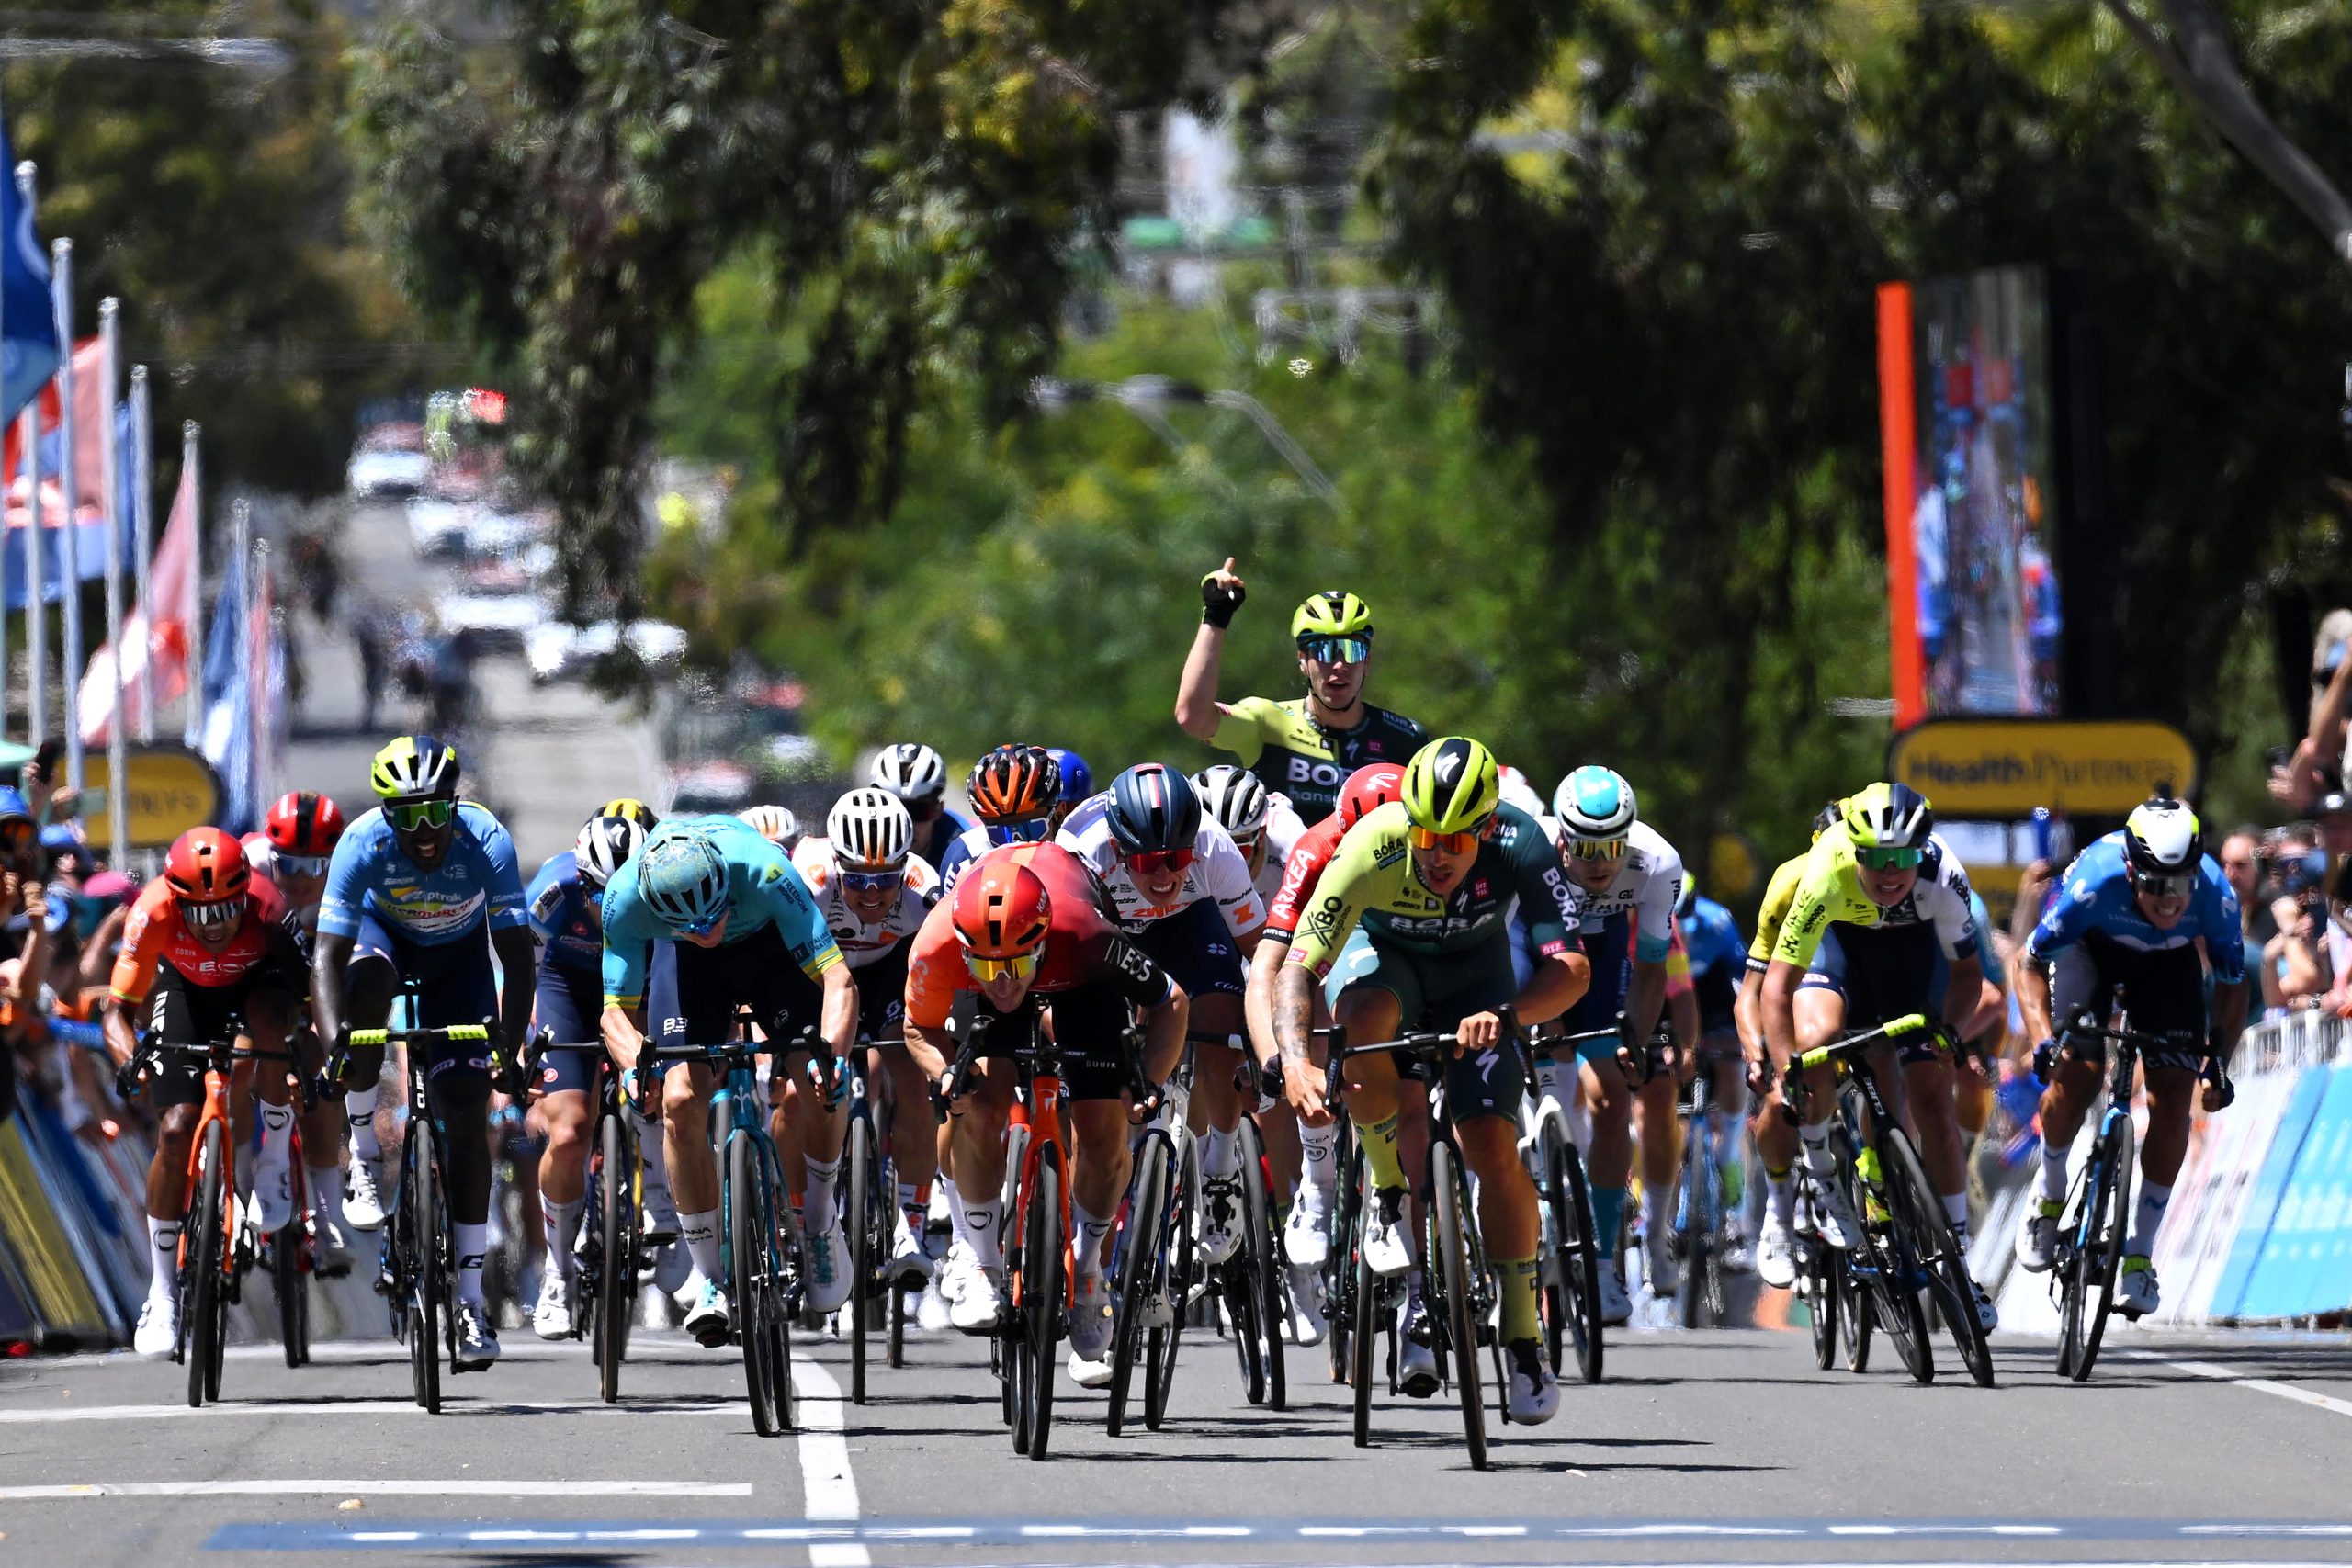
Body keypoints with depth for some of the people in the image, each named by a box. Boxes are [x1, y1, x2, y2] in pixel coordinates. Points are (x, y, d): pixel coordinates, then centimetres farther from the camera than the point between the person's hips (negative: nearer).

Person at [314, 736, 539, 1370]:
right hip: (384, 932, 0)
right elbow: (328, 956, -36)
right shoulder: (364, 844, -34)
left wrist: (509, 1042, -47)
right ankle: (363, 1158, -21)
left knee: (466, 1114, -10)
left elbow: (517, 955, -33)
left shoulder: (487, 842, -33)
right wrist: (333, 1042, -51)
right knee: (367, 980, -38)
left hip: (458, 955, 0)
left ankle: (470, 1301, -6)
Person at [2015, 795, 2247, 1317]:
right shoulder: (2095, 883, -40)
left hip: (2168, 961, 2)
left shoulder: (2215, 896, -35)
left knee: (2173, 1096, -10)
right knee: (2075, 1074, -21)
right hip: (2090, 946, -2)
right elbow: (2031, 966, -26)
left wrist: (2219, 1063, -24)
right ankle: (2049, 1195, 9)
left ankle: (2139, 1253, 2)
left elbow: (2233, 982, -15)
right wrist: (2044, 1039, -39)